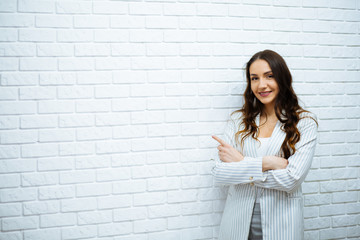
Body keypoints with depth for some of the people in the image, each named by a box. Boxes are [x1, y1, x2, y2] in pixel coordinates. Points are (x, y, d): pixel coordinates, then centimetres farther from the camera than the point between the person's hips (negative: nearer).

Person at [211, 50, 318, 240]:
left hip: (280, 224, -2)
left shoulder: (304, 122, -6)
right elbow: (219, 173, -8)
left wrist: (241, 163, -12)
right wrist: (266, 163, -18)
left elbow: (292, 179, -16)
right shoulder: (238, 120, 1)